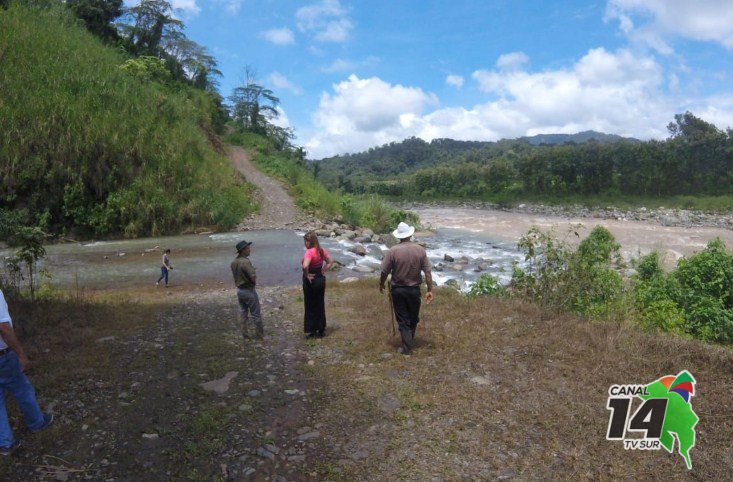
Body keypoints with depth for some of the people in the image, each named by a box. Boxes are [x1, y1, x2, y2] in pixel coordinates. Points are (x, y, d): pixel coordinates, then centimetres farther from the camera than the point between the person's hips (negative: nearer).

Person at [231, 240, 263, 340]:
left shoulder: (234, 262, 2)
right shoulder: (245, 262, -25)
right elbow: (253, 278, -28)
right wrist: (254, 271, -6)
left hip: (239, 290, 8)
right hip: (249, 291, -8)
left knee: (243, 313, 18)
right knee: (255, 314, 6)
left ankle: (245, 334, 26)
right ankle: (259, 334, 16)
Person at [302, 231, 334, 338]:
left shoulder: (309, 252, -23)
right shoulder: (322, 250, 1)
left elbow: (305, 266, -38)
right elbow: (330, 262, 11)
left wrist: (306, 275, -22)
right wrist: (322, 271, 6)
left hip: (311, 281, -7)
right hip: (321, 279, 7)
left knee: (310, 306, 7)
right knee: (320, 305, 16)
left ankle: (310, 330, 16)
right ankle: (321, 330, 25)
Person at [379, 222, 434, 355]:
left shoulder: (393, 251, -13)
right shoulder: (420, 250, -7)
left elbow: (385, 272, -8)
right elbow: (427, 272, -7)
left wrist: (381, 285, 10)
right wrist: (430, 290, -1)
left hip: (398, 290, -2)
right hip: (414, 289, 2)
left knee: (403, 319, 8)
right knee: (414, 318, 21)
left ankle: (407, 348, 13)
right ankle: (410, 341, 40)